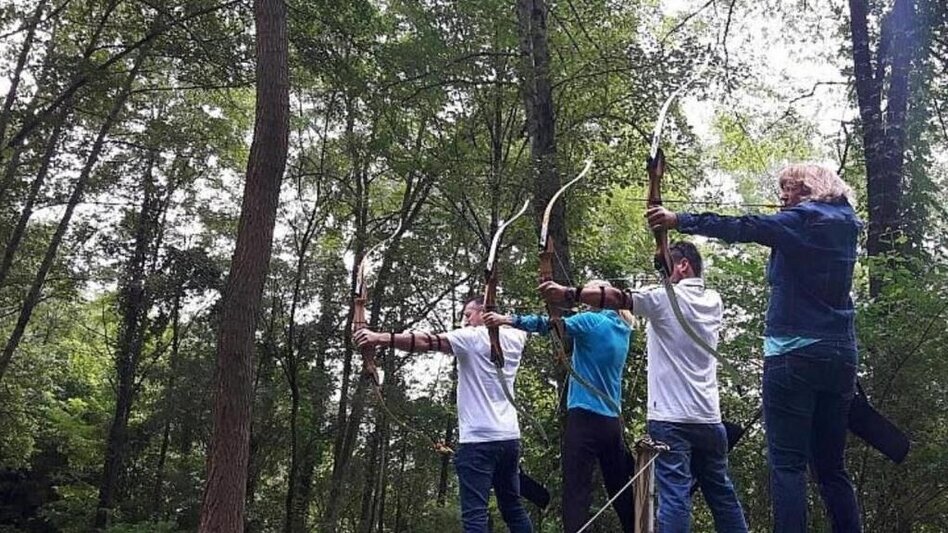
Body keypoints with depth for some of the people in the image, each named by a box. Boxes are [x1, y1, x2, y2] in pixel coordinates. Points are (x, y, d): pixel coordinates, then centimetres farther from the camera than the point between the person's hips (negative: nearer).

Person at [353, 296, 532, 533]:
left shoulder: (472, 337, -6)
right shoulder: (513, 338, 13)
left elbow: (426, 342, -15)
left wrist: (380, 338, -19)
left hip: (479, 439, -7)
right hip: (509, 437, 8)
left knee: (474, 513, -12)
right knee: (513, 507, 16)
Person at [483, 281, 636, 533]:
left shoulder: (591, 321, -8)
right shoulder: (622, 329, 11)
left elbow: (549, 324, -11)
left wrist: (506, 319, -8)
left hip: (585, 417, -7)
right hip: (613, 420, 7)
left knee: (577, 491, -8)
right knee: (621, 490, 14)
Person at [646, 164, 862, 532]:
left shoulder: (801, 220, -5)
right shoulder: (844, 226, 15)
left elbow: (741, 228, -12)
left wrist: (680, 221, -10)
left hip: (795, 355, -7)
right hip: (840, 357, 8)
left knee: (787, 463, -8)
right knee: (831, 466, 13)